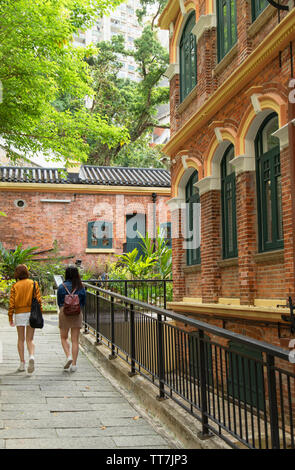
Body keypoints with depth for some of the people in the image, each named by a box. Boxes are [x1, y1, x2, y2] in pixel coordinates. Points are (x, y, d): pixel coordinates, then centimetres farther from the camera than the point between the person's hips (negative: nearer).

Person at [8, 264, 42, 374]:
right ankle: (31, 356, -18)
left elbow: (11, 303, -4)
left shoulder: (15, 286, -1)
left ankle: (22, 363, 10)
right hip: (32, 312, 1)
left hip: (19, 313, -1)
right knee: (30, 339, 9)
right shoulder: (34, 284, 2)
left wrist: (10, 317, 2)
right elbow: (38, 300, -2)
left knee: (21, 339, 11)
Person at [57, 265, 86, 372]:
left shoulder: (62, 287, -7)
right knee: (75, 340, 6)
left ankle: (68, 356, -6)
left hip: (64, 314, -2)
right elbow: (83, 303, 7)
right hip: (77, 315, 2)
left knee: (64, 338, 15)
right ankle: (74, 364, 5)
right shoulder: (81, 288, -2)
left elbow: (59, 302, 3)